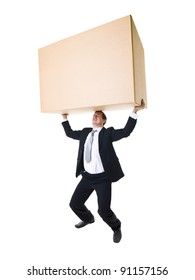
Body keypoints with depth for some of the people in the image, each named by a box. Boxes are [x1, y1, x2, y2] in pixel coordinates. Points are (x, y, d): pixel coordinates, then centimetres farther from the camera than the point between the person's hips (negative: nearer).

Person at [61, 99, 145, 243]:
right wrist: (65, 117, 20)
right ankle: (88, 218, 47)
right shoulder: (85, 132, 10)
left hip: (102, 178, -6)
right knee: (75, 204, 13)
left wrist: (134, 111, -25)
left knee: (104, 210, -6)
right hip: (87, 177, 6)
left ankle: (116, 227, 28)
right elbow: (70, 133, 23)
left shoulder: (108, 133, -6)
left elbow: (126, 131, -19)